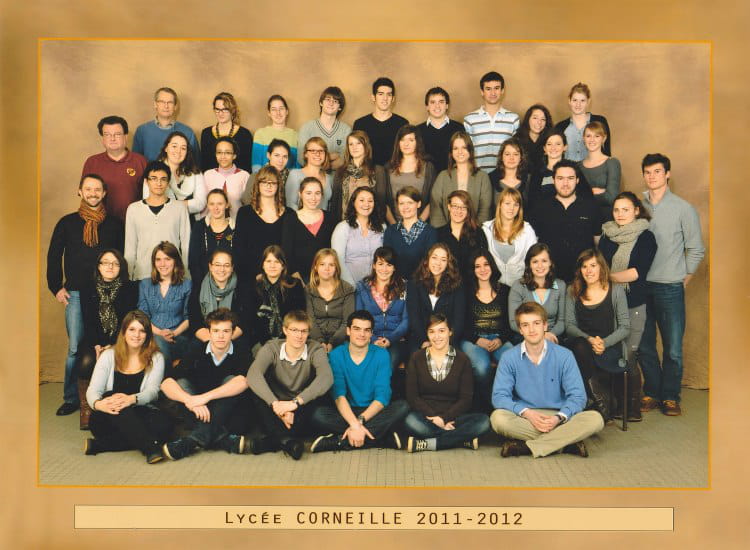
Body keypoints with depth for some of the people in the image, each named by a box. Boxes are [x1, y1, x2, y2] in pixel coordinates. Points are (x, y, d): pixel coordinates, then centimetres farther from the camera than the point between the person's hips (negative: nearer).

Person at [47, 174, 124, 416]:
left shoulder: (114, 224, 7)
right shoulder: (67, 223, 7)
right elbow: (53, 256, 11)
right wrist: (56, 287, 5)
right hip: (76, 294, 0)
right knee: (75, 348, -1)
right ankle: (71, 398, 10)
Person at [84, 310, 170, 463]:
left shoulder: (156, 358, 6)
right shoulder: (109, 355, 6)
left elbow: (152, 390, -9)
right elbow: (93, 390, -5)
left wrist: (132, 399, -34)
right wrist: (98, 404, -31)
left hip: (138, 415, 0)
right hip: (107, 419, 0)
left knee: (163, 423, -32)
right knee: (110, 395, -33)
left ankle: (99, 444, -30)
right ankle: (150, 447, -44)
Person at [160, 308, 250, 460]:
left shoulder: (239, 357, -4)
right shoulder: (197, 356, 0)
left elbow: (242, 382, -28)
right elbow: (166, 383, -13)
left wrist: (206, 397, -36)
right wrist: (190, 401, -32)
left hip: (227, 414, -2)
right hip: (200, 413, 2)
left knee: (231, 380, -24)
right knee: (181, 382, -19)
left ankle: (193, 440, -38)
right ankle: (222, 439, -37)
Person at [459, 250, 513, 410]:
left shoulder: (504, 290, 14)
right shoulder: (466, 292, 9)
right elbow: (461, 323, 3)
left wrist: (501, 340, -7)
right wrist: (478, 340, -11)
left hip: (500, 339, 2)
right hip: (472, 339, -1)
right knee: (482, 366, -34)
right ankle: (484, 406, -11)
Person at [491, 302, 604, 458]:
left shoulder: (564, 355, 0)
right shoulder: (509, 358, -1)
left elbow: (577, 396, -4)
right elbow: (499, 396, -7)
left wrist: (559, 418, -22)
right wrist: (526, 412, -23)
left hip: (558, 418, 1)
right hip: (524, 419, -1)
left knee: (595, 419, -26)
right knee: (498, 418, -32)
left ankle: (525, 446, -25)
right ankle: (567, 441, -23)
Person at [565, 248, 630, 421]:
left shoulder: (616, 290, 5)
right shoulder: (573, 291, 12)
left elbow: (625, 327, 2)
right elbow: (569, 325, 6)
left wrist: (604, 342, -15)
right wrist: (588, 339, -13)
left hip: (610, 349, -2)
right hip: (581, 345, 2)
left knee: (581, 355, -35)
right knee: (580, 347, -36)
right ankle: (601, 399, -23)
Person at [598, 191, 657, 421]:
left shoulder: (646, 236, 2)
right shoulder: (607, 235, 15)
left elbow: (639, 271, -8)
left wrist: (610, 276, -6)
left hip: (634, 304, -4)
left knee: (627, 356, -8)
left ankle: (633, 406, 7)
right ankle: (618, 404, 12)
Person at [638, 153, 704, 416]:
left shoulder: (684, 209, 0)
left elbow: (696, 250, 5)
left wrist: (683, 280, 3)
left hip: (670, 288, -2)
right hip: (640, 286, 2)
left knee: (673, 348, 1)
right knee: (644, 346, 8)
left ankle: (670, 397, 16)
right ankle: (651, 393, 23)